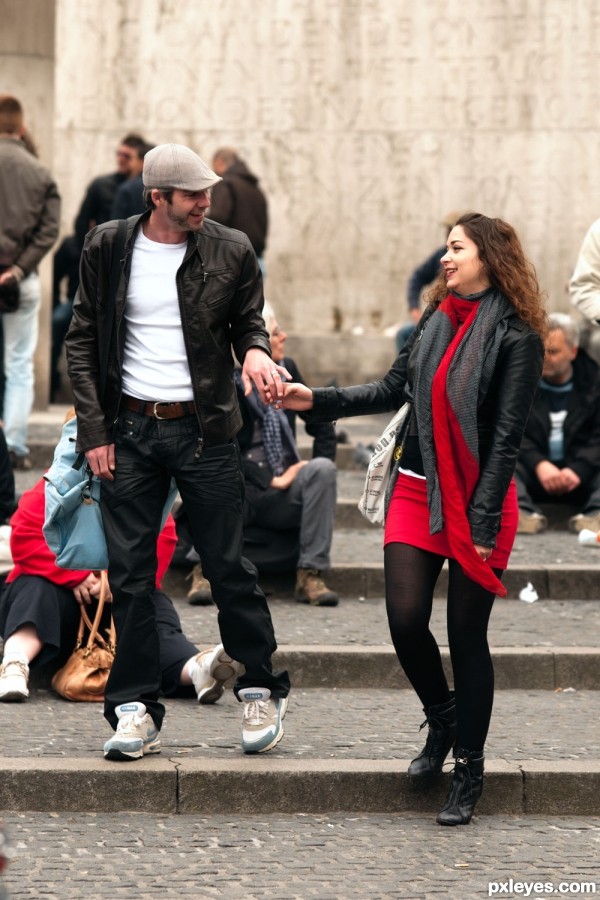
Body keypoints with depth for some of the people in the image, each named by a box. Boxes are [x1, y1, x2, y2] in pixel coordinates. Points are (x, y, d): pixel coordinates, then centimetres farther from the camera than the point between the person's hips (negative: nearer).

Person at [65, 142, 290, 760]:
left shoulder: (230, 252, -1)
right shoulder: (107, 248, 1)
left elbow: (248, 322, 13)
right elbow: (81, 343, 5)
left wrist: (255, 351, -12)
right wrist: (94, 430, -1)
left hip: (204, 431, -1)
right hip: (129, 431, 1)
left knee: (227, 565, 2)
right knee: (129, 575, 2)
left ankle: (261, 691, 17)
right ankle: (134, 706, 9)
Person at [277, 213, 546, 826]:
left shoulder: (515, 339, -9)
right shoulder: (435, 321, 9)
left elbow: (506, 436, -12)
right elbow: (394, 390, 18)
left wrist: (483, 522, -15)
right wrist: (317, 400, 10)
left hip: (478, 499, -5)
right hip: (417, 492, 5)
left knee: (466, 635, 0)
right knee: (405, 619, -4)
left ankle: (468, 769, 13)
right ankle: (442, 719, 25)